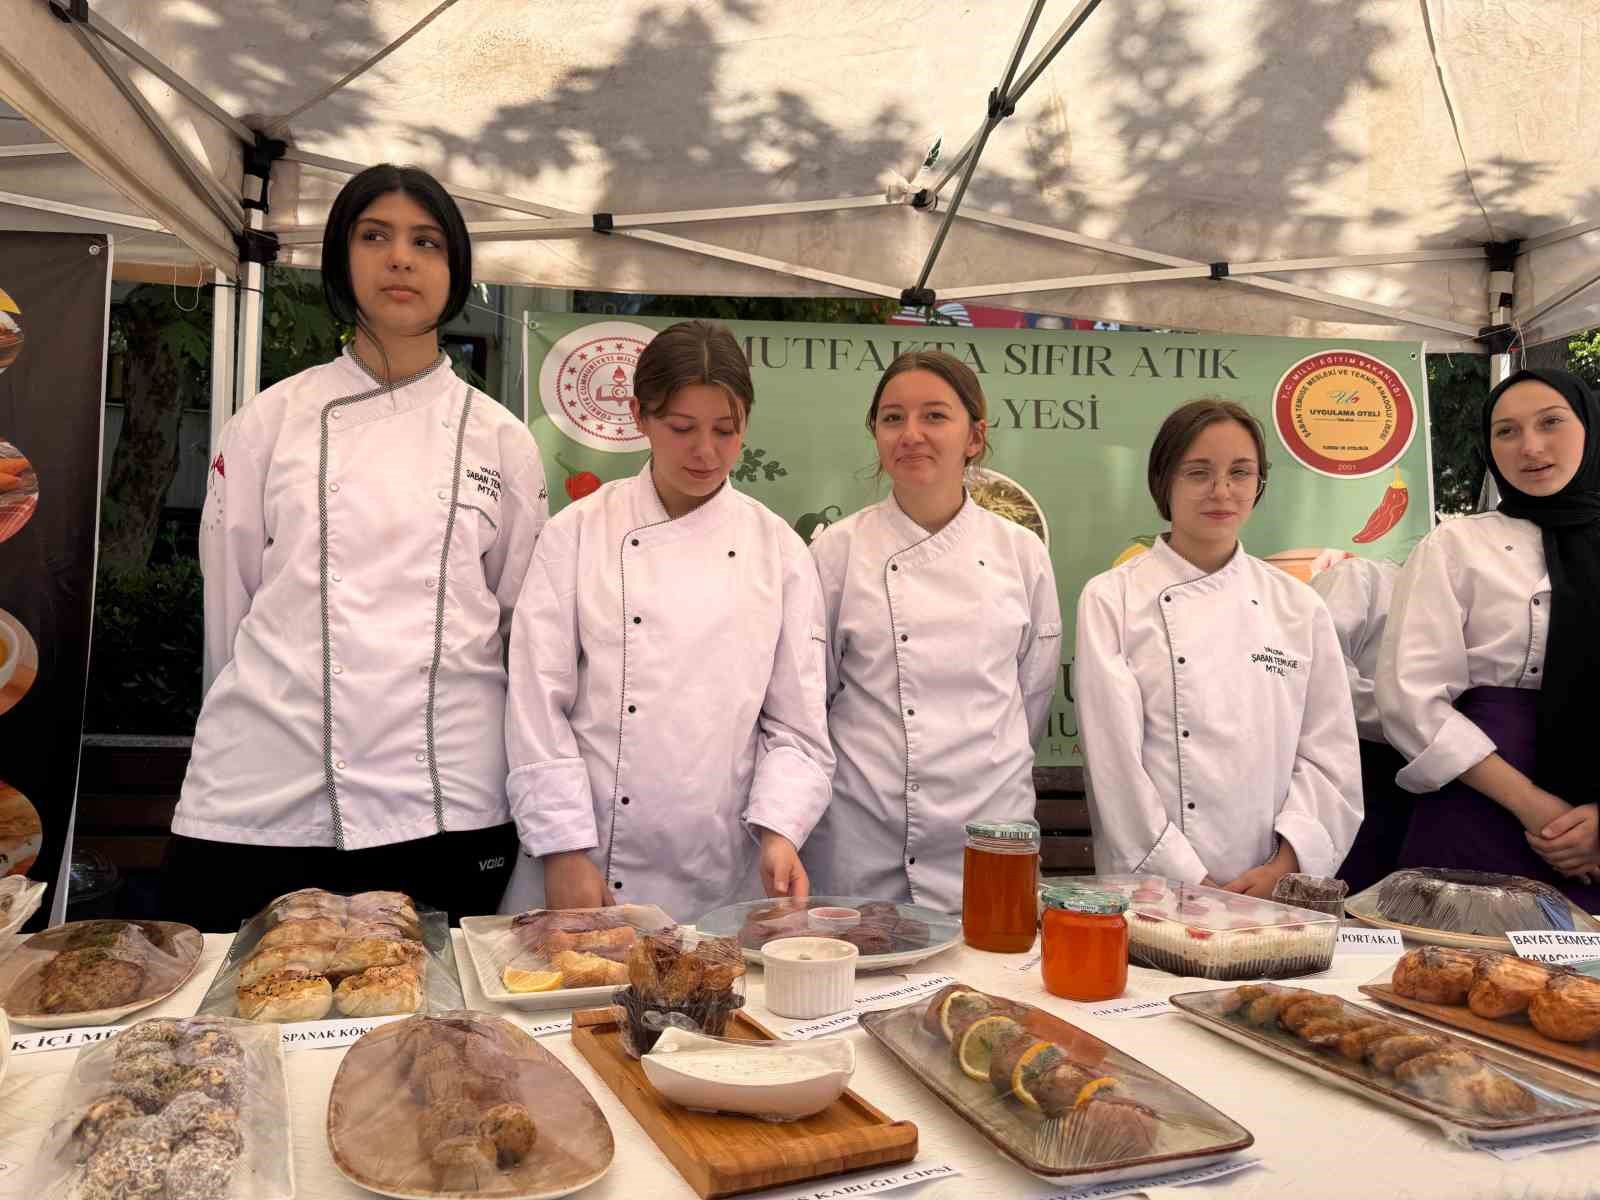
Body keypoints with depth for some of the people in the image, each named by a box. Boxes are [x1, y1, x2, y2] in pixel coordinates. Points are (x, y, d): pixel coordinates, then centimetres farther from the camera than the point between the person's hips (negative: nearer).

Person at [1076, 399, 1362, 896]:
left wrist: (1283, 868, -9)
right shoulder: (1110, 600, -6)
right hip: (1153, 888, -2)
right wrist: (1192, 883, -14)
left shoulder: (1299, 607, 4)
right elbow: (1116, 760, -11)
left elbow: (1329, 756, 3)